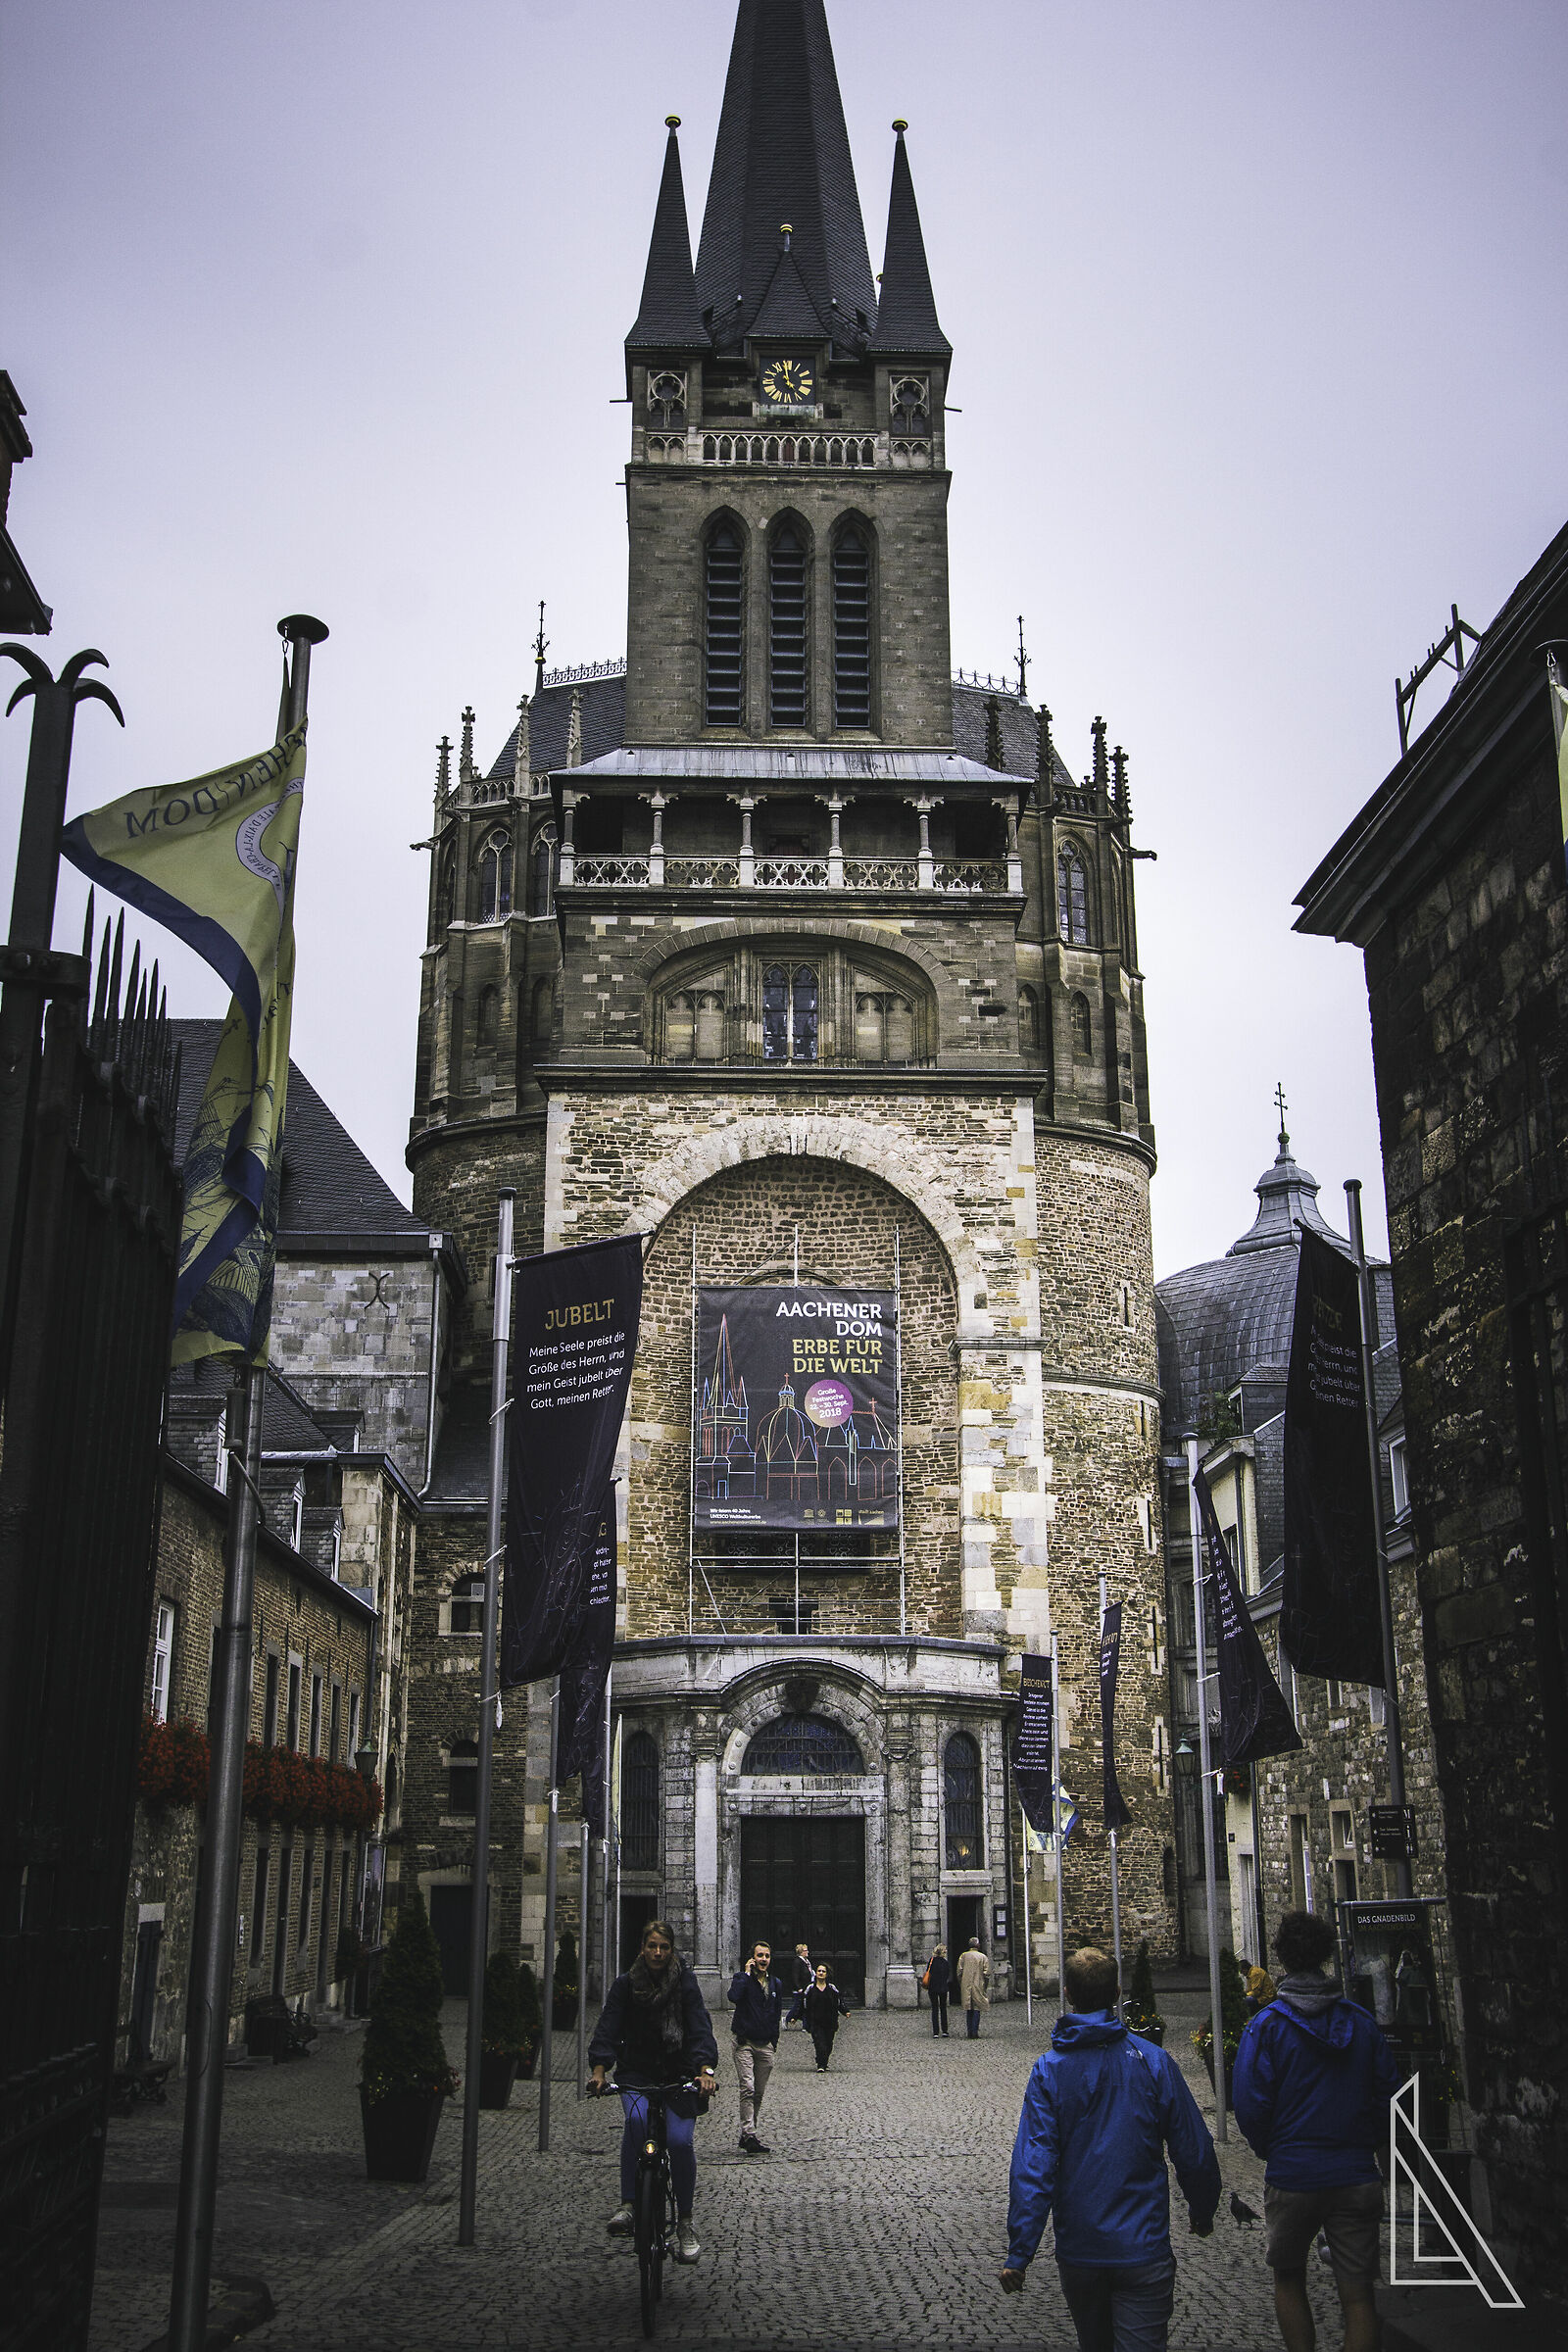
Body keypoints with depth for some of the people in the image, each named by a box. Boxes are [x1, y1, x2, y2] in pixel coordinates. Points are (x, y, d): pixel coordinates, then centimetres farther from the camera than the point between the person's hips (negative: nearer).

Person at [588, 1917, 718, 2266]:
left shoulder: (684, 1982, -1)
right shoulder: (626, 1984, 2)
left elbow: (700, 2028, -8)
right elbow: (608, 2027, -6)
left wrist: (705, 2070, -24)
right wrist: (599, 2069, -22)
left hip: (679, 2075, 0)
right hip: (636, 2073, 0)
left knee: (680, 2139, -17)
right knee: (636, 2118, -30)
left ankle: (685, 2223, 0)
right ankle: (628, 2204, -21)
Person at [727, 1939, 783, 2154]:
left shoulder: (775, 1984, 14)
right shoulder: (743, 1978, -2)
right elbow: (733, 1996, -24)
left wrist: (774, 2041, 16)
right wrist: (746, 1973, -17)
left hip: (765, 2045, 5)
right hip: (745, 2043, -5)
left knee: (759, 2093, 7)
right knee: (747, 2088, -17)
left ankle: (746, 2136, 17)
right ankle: (749, 2136, -21)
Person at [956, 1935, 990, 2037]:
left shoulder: (964, 1956, 3)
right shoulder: (983, 1957, -2)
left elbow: (959, 1972, 2)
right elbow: (987, 1974, -5)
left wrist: (961, 1986, 11)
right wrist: (985, 1986, 5)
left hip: (966, 1987, 2)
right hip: (978, 1986, -2)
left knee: (968, 2010, 10)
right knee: (977, 2009, 1)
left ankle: (969, 2031, 10)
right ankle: (975, 2032, -6)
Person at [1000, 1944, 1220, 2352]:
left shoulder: (1048, 2070, -8)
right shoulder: (1153, 2061, -8)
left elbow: (1033, 2165, -13)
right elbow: (1194, 2151, -1)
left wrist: (1018, 2253, -11)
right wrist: (1202, 2211, 17)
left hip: (1078, 2252, 2)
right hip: (1143, 2247, -2)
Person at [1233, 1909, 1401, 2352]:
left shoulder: (1267, 2025, -9)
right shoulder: (1362, 2022, 1)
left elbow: (1249, 2104, -11)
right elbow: (1389, 2095, 5)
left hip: (1292, 2176, -2)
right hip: (1357, 2177, 2)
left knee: (1288, 2282, 18)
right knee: (1357, 2294, 5)